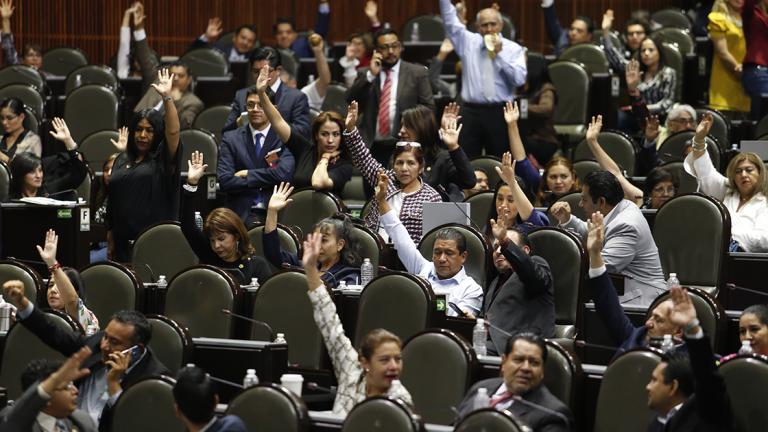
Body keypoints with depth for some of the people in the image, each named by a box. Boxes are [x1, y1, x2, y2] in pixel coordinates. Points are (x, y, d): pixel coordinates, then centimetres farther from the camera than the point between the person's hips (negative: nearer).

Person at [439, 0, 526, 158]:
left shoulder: (513, 49, 4)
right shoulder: (468, 42, 11)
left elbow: (519, 79, -8)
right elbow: (450, 21, 5)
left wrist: (499, 55, -11)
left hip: (500, 113, -1)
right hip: (472, 111, 1)